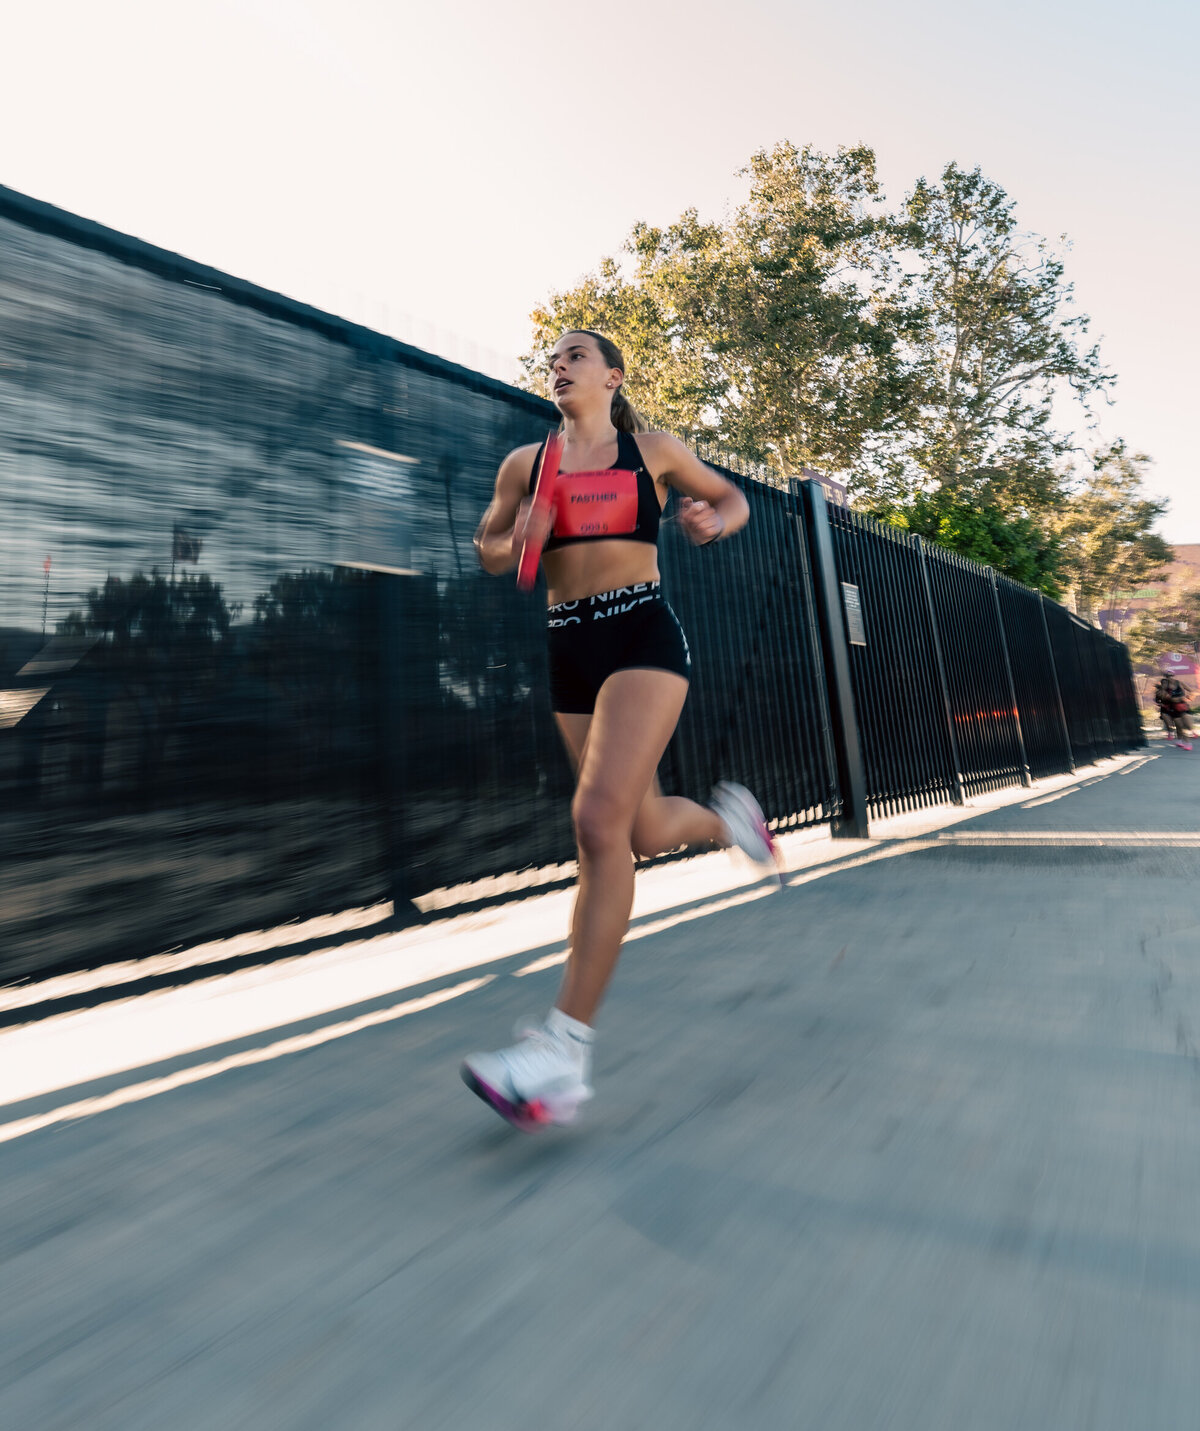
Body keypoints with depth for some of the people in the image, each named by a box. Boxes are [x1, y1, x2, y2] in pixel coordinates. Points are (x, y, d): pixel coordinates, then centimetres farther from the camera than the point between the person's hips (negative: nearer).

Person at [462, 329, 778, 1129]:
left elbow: (735, 500, 21)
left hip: (645, 637, -4)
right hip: (570, 651, 4)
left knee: (600, 820, -22)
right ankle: (728, 816, 46)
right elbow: (489, 554, 19)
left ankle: (566, 1050, -14)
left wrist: (713, 522, -3)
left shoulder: (652, 452, 9)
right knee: (646, 831, 9)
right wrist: (518, 542, -4)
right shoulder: (526, 464, 15)